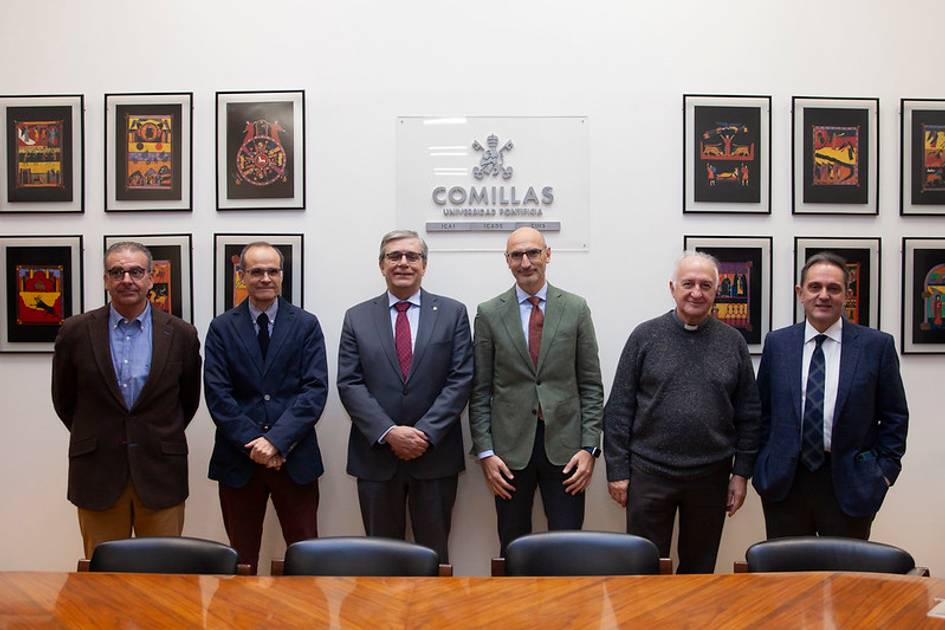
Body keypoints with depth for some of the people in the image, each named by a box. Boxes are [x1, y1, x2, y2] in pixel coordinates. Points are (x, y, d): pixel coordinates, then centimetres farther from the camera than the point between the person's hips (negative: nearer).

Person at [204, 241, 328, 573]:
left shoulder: (306, 325, 3)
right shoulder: (221, 328, 5)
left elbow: (315, 389, -6)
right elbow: (217, 395, -2)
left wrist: (276, 440, -15)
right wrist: (253, 443, -12)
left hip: (294, 457, -1)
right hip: (239, 459, 1)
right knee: (241, 557, 10)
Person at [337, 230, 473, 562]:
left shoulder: (453, 313, 3)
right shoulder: (357, 317, 6)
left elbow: (460, 380, -3)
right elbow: (349, 384, -1)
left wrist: (426, 433, -13)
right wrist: (389, 433, -13)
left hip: (435, 453, -1)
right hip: (375, 454, 1)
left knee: (434, 552, 9)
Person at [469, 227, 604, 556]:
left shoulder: (576, 309, 3)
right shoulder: (489, 314, 2)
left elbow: (591, 385, 3)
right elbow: (480, 391, 2)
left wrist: (589, 446, -4)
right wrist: (485, 452, -4)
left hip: (564, 445, 0)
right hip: (510, 446, 0)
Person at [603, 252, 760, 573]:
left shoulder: (733, 342, 4)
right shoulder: (645, 336, -1)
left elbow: (749, 413, 7)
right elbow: (619, 409, -2)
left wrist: (742, 472, 3)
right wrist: (617, 470, -5)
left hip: (711, 475, 2)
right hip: (649, 473, -2)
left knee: (700, 568, 15)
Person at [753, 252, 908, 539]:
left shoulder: (877, 345, -1)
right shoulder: (777, 343, 4)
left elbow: (894, 416, 3)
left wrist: (885, 470, -1)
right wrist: (765, 464, 4)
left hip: (849, 484, -1)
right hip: (784, 483, 1)